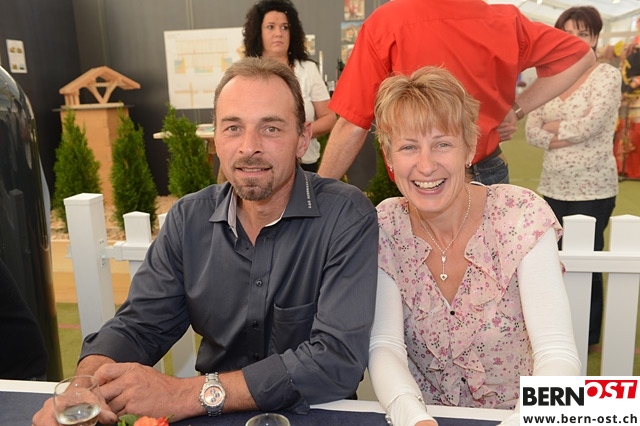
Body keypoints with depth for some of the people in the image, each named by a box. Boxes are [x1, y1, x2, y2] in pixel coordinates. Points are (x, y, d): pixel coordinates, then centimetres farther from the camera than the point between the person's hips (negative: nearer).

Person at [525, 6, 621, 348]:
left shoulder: (607, 75, -4)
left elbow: (589, 125, -18)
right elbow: (531, 132, 0)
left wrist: (552, 127, -3)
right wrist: (568, 136, -15)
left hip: (592, 190, -4)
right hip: (553, 188, 5)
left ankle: (587, 338, 23)